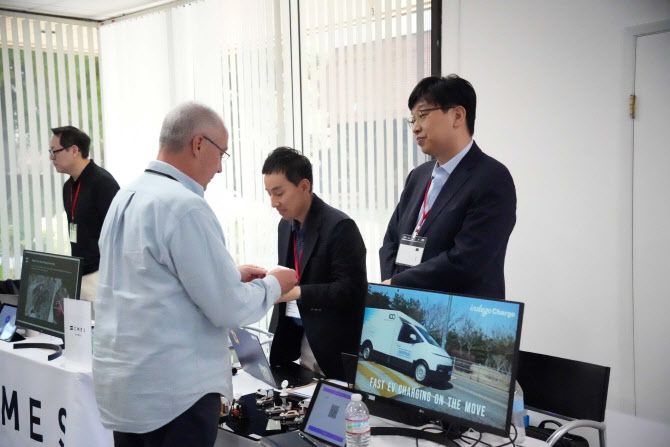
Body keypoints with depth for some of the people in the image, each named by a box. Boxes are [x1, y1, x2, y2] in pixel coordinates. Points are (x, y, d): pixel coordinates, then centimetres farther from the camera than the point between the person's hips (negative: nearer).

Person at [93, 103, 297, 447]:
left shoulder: (127, 196, 7)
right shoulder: (183, 205, -20)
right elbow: (229, 310, -17)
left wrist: (231, 275, 17)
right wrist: (273, 285, 1)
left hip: (123, 381, 9)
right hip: (172, 391, -9)